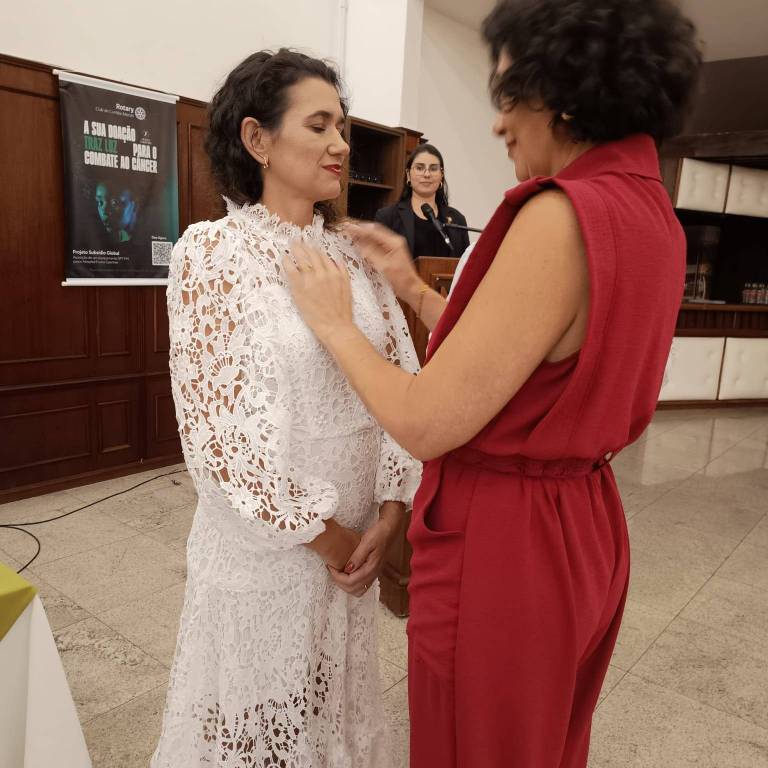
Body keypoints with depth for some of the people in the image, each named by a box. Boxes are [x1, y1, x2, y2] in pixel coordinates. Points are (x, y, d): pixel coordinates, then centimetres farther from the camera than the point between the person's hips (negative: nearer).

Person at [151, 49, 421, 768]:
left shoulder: (355, 252, 2)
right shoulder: (211, 249, -11)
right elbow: (215, 423, -15)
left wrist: (389, 510, -9)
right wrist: (321, 534, -12)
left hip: (357, 528, 4)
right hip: (264, 537, -4)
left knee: (336, 701, 24)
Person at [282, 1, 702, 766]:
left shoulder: (565, 215, -24)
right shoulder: (651, 212, 5)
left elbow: (426, 423, -23)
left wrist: (334, 323, -7)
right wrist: (411, 287, 11)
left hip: (501, 547, -8)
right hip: (585, 532, 8)